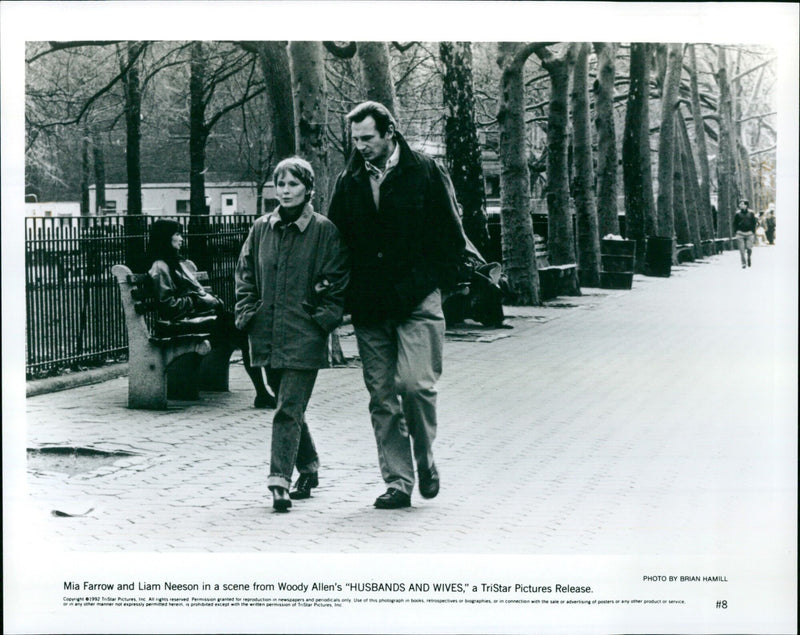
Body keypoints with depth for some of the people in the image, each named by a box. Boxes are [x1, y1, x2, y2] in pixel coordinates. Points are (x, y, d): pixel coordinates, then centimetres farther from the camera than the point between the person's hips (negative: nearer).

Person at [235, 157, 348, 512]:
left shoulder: (324, 231, -2)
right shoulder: (261, 229, 10)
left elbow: (336, 281, -2)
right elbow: (245, 274, 17)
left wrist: (324, 319, -10)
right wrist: (247, 313, 6)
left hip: (304, 336, -5)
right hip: (267, 334, 5)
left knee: (289, 409, -11)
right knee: (290, 406, 16)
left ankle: (280, 480, -11)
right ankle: (308, 469, 31)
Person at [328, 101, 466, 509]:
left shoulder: (425, 173, 1)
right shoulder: (349, 182, 11)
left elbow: (451, 238, 4)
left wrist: (430, 284, -3)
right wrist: (345, 296, 5)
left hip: (417, 305, -4)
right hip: (370, 308, 4)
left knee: (416, 384, -15)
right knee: (382, 398, 3)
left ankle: (425, 460, 10)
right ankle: (397, 482, 10)